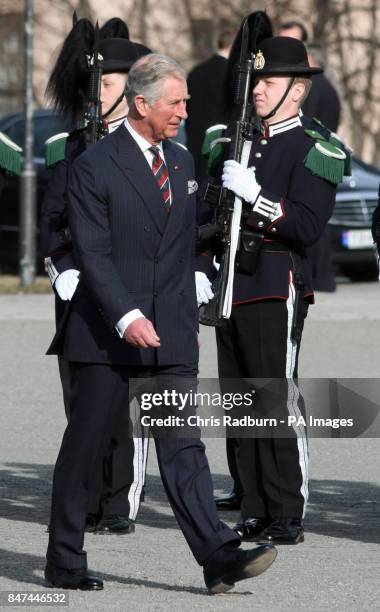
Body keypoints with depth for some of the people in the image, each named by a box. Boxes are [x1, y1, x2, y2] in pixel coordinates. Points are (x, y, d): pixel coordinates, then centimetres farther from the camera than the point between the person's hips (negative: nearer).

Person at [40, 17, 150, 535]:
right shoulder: (72, 146, 12)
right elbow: (52, 218, 11)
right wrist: (64, 271, -5)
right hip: (78, 293, 4)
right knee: (80, 400, 4)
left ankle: (121, 507, -1)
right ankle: (88, 505, 11)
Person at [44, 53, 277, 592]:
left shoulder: (181, 162, 12)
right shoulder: (94, 166, -9)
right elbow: (92, 254, -15)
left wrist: (191, 318, 18)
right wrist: (126, 318, -26)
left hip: (171, 333, 5)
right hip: (106, 334, -5)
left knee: (183, 446, -3)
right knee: (84, 448, 4)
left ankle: (219, 557, -12)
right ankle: (64, 564, 13)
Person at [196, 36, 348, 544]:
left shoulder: (315, 150, -5)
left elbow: (309, 226, -14)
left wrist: (255, 195, -21)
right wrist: (202, 271, 10)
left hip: (276, 291, -7)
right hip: (230, 289, 7)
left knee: (277, 402, -7)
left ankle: (288, 517, -4)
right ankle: (253, 513, 12)